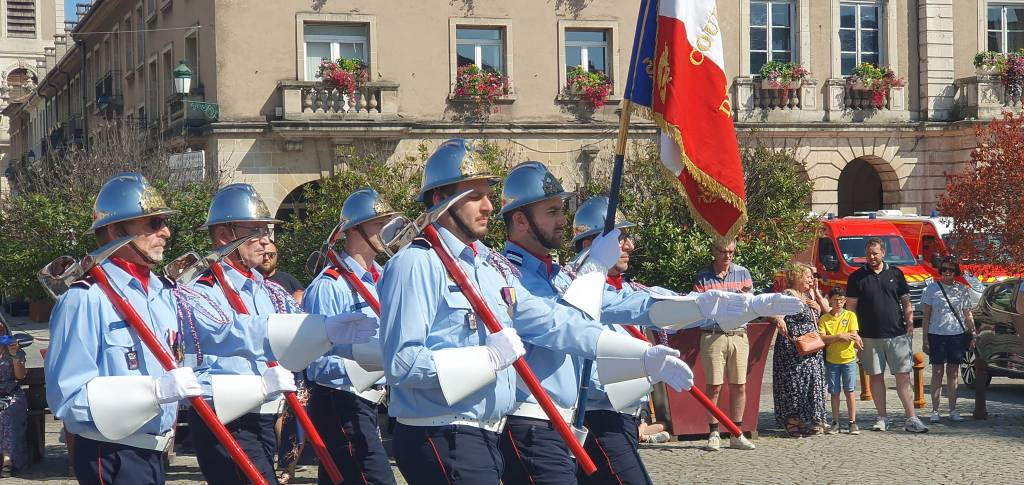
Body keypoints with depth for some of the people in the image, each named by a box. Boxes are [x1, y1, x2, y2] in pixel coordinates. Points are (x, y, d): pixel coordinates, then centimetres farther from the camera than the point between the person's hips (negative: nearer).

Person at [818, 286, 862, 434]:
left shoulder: (850, 315, 1)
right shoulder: (824, 318, 3)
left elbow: (852, 336, -8)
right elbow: (822, 338, -9)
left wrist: (831, 338, -11)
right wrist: (840, 336, -18)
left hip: (848, 358, -1)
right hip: (831, 360, 1)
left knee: (849, 391, -1)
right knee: (834, 392, 6)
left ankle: (853, 422, 2)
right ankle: (835, 422, 12)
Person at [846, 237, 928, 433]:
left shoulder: (895, 274, 8)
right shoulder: (857, 277, 4)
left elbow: (906, 303, 11)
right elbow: (851, 306, 3)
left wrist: (909, 327, 3)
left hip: (897, 334, 0)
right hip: (869, 336, 0)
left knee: (903, 376, -3)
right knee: (876, 376, 6)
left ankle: (912, 419, -4)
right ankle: (882, 418, 14)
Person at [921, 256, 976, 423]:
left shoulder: (962, 290, 9)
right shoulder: (932, 288, 3)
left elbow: (968, 315, 15)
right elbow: (926, 316, 3)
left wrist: (973, 333, 4)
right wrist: (925, 339, -3)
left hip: (957, 335, 2)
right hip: (936, 335, -2)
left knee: (953, 373, 5)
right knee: (937, 373, -1)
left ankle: (953, 411, 10)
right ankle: (935, 411, 2)